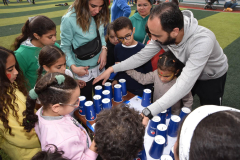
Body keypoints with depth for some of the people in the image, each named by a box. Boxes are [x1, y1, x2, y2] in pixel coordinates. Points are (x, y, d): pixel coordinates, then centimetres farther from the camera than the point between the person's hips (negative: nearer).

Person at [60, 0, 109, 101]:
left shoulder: (98, 15, -6)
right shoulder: (69, 20, -22)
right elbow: (65, 48, -13)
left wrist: (104, 49, -10)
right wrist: (73, 67, -23)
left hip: (100, 66, 5)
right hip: (83, 71, -5)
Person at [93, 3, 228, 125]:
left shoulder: (202, 40, -44)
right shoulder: (163, 34, -26)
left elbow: (183, 85, -50)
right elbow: (142, 56, -15)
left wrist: (148, 113, -57)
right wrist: (112, 69, -19)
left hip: (212, 78, -4)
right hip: (188, 72, 4)